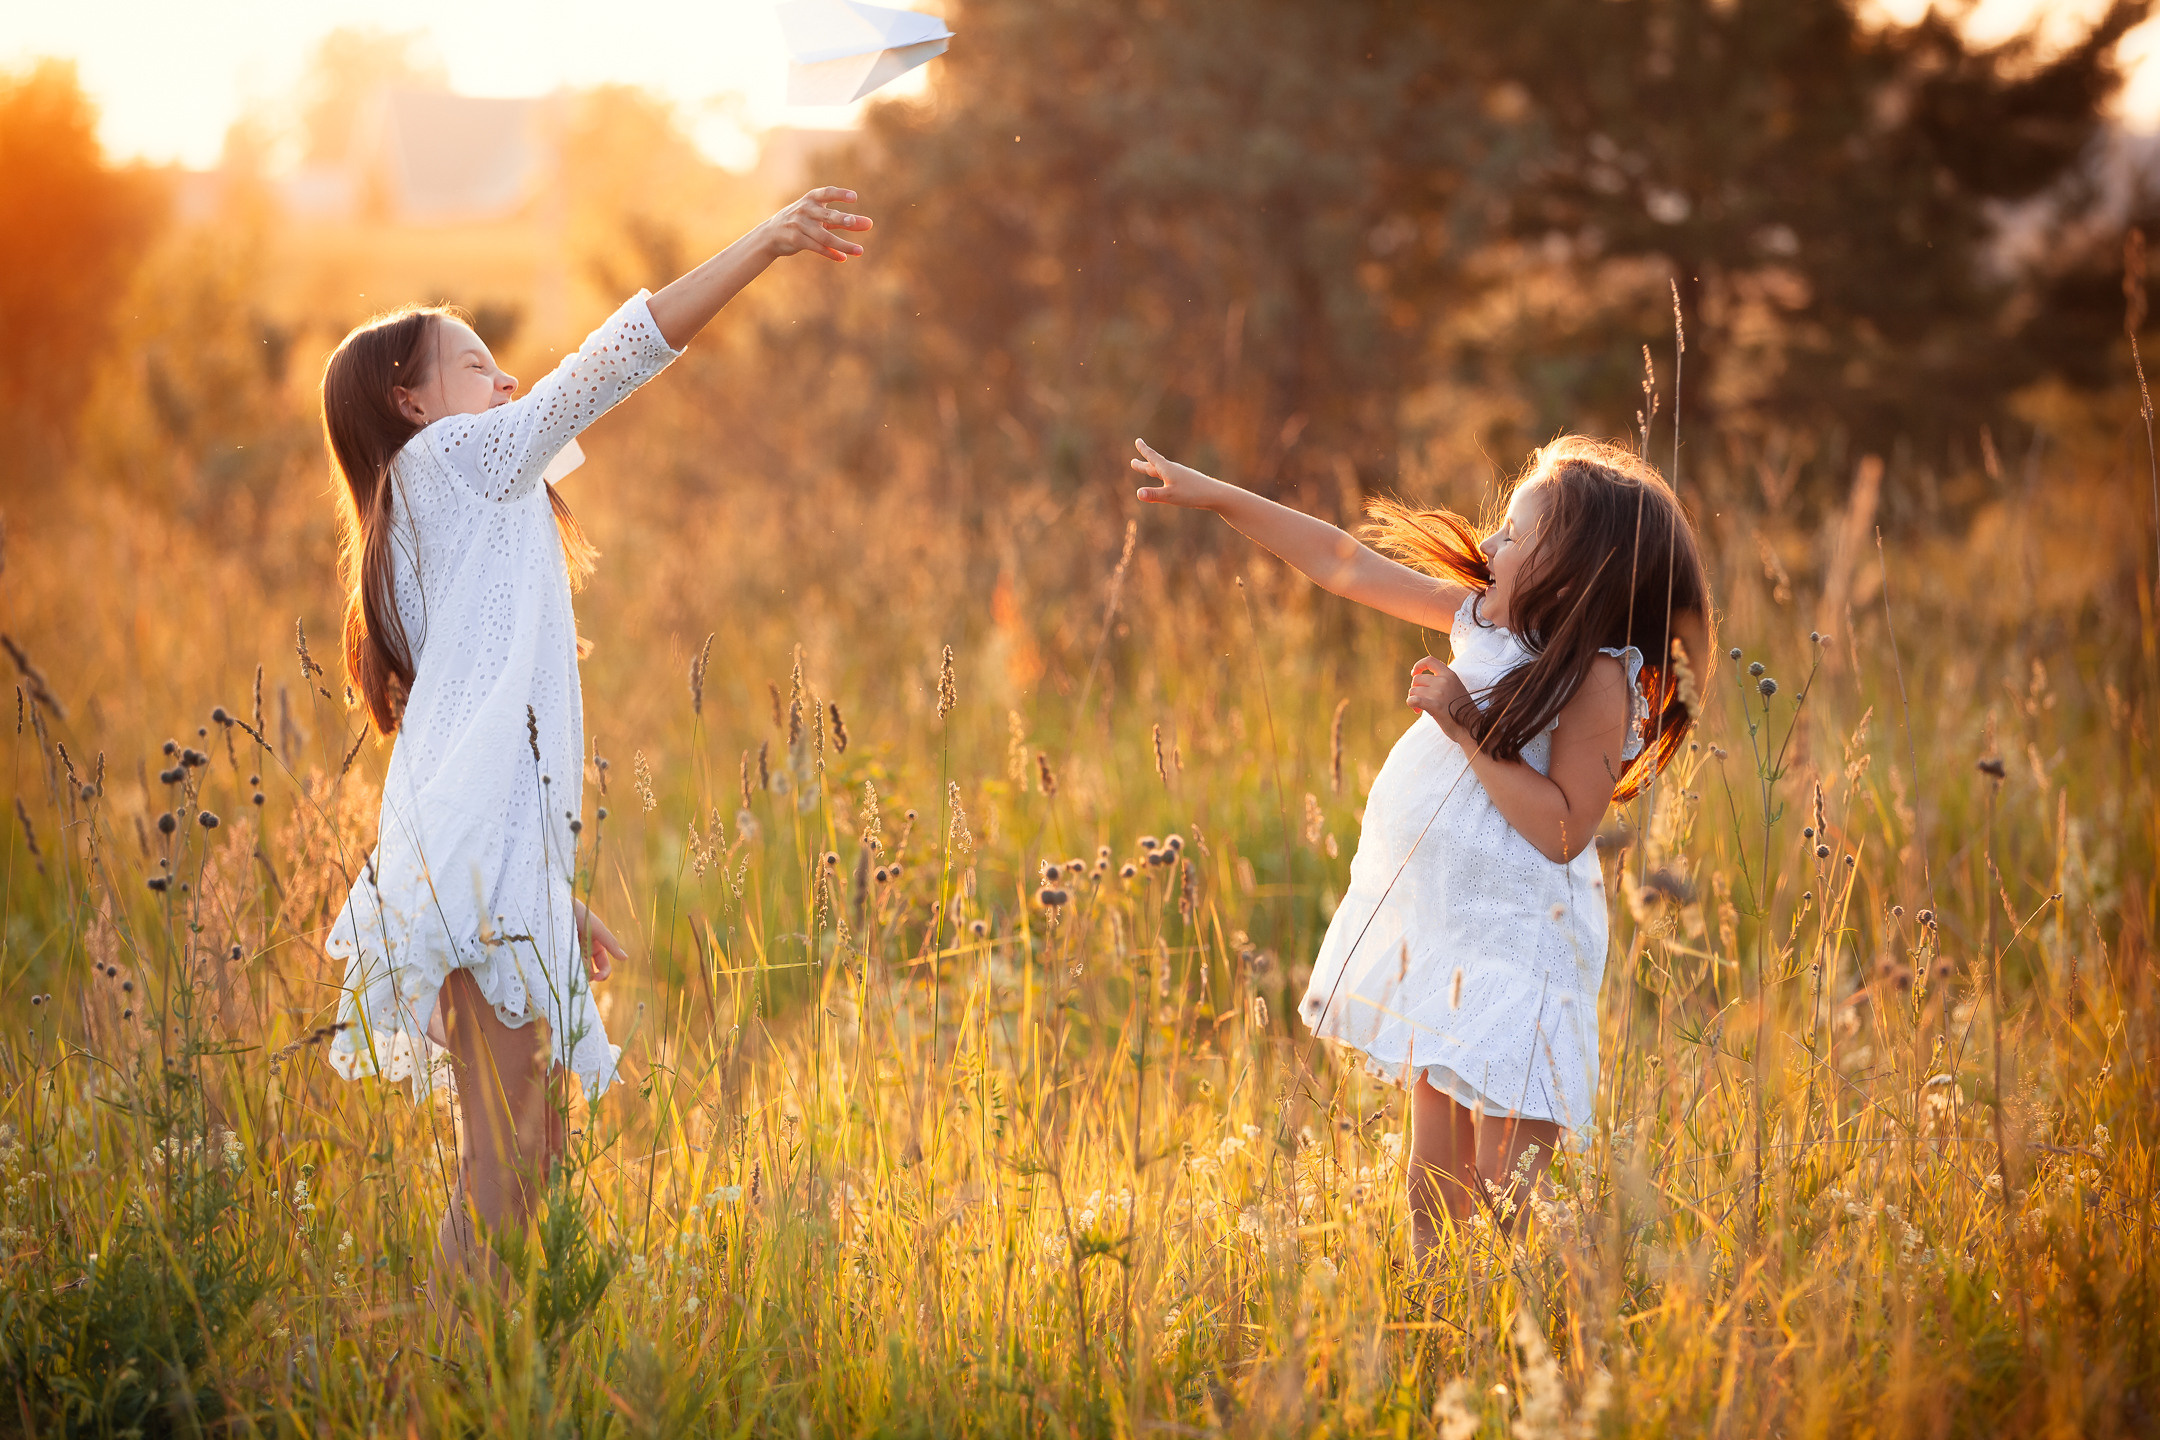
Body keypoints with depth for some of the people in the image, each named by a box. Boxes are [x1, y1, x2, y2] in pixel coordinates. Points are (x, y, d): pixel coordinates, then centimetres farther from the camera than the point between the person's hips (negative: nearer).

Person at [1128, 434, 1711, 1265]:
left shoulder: (1598, 681, -17)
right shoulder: (1483, 616, 5)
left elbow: (1562, 830, -23)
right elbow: (1346, 565, 12)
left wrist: (1469, 729, -21)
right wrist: (1214, 497, 15)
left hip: (1513, 953, -8)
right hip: (1430, 933, 8)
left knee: (1504, 1196, -7)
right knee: (1435, 1168, 15)